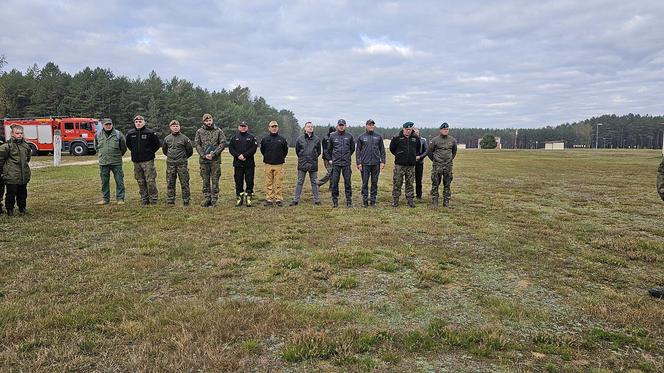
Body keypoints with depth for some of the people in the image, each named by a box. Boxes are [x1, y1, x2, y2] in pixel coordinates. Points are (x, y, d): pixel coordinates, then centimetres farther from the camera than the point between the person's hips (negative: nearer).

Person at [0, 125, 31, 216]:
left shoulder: (25, 145, 7)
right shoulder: (8, 145, -11)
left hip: (24, 175, 5)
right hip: (11, 175, -5)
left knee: (22, 193, 14)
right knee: (11, 193, 3)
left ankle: (22, 208, 28)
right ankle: (9, 209, 16)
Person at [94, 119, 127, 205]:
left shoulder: (118, 134, -2)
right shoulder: (98, 135, 5)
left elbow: (123, 147, 7)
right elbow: (96, 147, 22)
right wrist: (100, 154, 16)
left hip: (116, 162, -2)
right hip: (103, 162, 2)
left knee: (119, 181, -1)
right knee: (104, 181, 8)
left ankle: (120, 198, 6)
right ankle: (105, 199, 18)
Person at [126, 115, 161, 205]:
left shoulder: (150, 133, -6)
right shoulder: (130, 133, 6)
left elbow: (157, 145, 4)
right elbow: (128, 145, 24)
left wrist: (150, 152, 3)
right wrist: (135, 152, 16)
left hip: (148, 160, -4)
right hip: (136, 161, 4)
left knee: (150, 181, -7)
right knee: (141, 182, 9)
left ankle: (153, 200, 0)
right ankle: (144, 200, 17)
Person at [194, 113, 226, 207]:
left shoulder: (218, 131, 3)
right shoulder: (199, 131, 6)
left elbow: (223, 143, -3)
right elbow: (197, 144, 3)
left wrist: (213, 154, -13)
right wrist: (204, 155, -10)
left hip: (215, 160, -1)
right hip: (204, 160, 1)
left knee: (215, 180, 1)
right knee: (205, 180, 6)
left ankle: (214, 200, 7)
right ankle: (206, 198, 13)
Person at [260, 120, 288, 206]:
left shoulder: (282, 139, 4)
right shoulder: (264, 139, 5)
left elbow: (285, 150, 15)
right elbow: (262, 150, 18)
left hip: (279, 165, -1)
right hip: (268, 164, 1)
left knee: (278, 183, 0)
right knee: (268, 183, 3)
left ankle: (278, 199, 6)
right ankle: (269, 199, 8)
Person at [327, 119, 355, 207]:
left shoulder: (349, 136, 3)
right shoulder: (332, 136, 4)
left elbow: (352, 148, 16)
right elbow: (329, 149, 16)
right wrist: (330, 159, 16)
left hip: (346, 163, 0)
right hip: (336, 163, 0)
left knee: (347, 182, 2)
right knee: (334, 182, 2)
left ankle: (349, 200, 9)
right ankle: (335, 200, 11)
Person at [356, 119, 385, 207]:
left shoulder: (378, 137, 8)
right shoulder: (361, 137, 4)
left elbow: (382, 150, 9)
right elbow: (358, 151, 3)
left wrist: (382, 161, 0)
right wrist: (358, 163, -4)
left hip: (376, 163, 2)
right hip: (365, 164, -1)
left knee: (374, 183, 6)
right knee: (365, 183, 0)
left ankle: (373, 200, 14)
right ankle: (365, 201, 7)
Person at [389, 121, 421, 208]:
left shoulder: (416, 138, 6)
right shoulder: (397, 138, -4)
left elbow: (418, 149, 23)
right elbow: (392, 148, 7)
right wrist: (399, 155, 10)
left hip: (411, 165, 3)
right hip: (399, 165, -3)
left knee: (410, 184, 8)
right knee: (397, 183, 0)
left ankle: (410, 200, 15)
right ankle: (395, 200, 8)